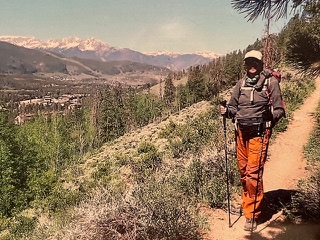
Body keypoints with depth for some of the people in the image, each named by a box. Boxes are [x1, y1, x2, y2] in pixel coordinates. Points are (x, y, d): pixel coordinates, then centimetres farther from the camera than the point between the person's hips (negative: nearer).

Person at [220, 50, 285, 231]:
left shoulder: (270, 82, -3)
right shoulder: (242, 83, 12)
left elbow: (279, 109, -2)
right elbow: (234, 106, 17)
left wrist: (270, 118, -19)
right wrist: (227, 111, -4)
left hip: (259, 132, -5)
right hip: (241, 131, 5)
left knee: (253, 173, -7)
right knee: (243, 171, 13)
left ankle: (252, 215, 5)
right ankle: (247, 204, 33)